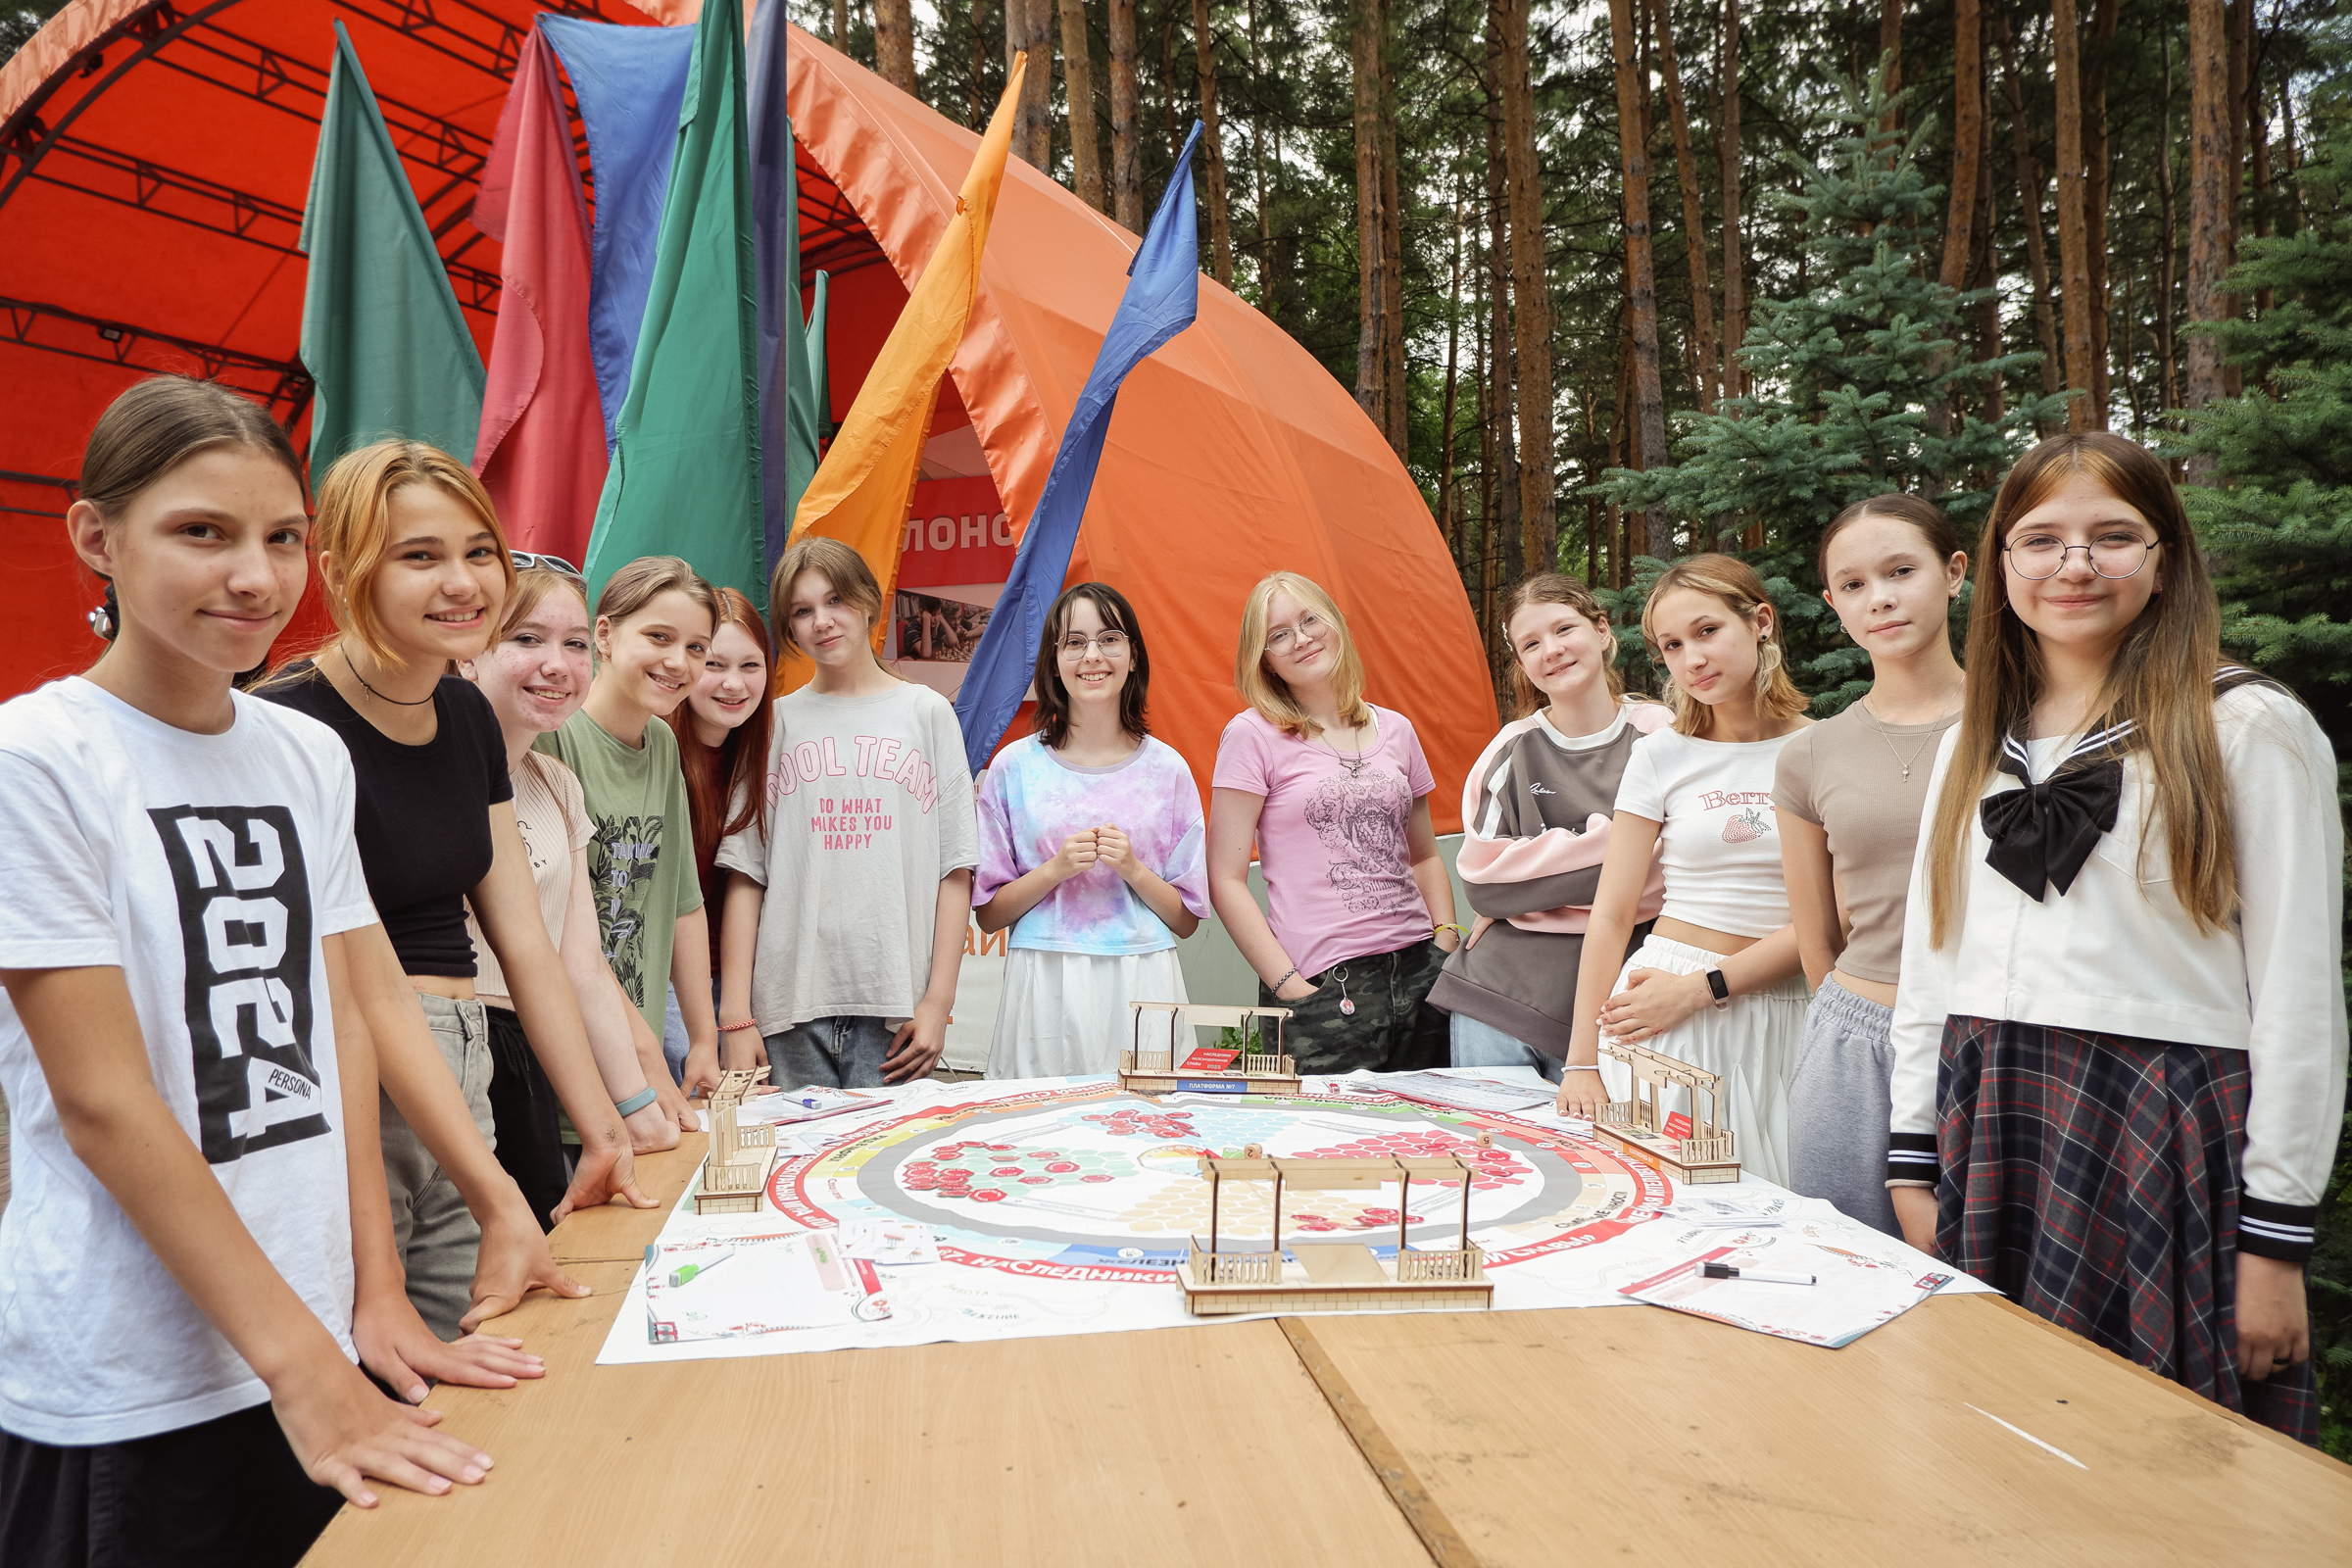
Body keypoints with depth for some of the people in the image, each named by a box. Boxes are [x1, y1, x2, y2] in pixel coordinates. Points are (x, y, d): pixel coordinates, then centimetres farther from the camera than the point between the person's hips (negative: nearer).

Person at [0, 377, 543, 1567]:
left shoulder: (310, 756, 5)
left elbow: (339, 1024, 5)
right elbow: (100, 1099, -16)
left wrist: (375, 1295, 0)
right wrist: (300, 1367, -18)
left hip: (315, 1340, 5)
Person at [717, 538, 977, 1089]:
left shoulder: (926, 713, 8)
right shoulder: (775, 723, 10)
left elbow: (955, 870, 3)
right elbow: (745, 876, 5)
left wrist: (938, 1002, -4)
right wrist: (735, 1015, -3)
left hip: (896, 1003, -1)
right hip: (788, 1003, 1)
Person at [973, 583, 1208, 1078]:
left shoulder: (1167, 769, 5)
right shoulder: (1015, 767, 4)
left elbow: (1187, 920, 7)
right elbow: (988, 915, 4)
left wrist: (1134, 870, -9)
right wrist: (1055, 870, -10)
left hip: (1142, 988, 1)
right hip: (1046, 992, 0)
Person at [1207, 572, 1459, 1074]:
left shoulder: (1396, 730, 13)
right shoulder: (1253, 735, -2)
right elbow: (1226, 881, -6)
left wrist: (1447, 941, 7)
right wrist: (1289, 985, -12)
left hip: (1419, 972, 5)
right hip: (1322, 988, -4)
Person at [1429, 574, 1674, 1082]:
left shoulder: (1658, 733, 1)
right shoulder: (1512, 748, 3)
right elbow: (1481, 878, -4)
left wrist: (1527, 892, -10)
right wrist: (1605, 839, -11)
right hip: (1501, 989, 1)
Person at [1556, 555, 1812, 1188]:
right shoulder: (1661, 758, 2)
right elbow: (1612, 915, 1)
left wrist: (1703, 987, -13)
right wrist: (1582, 1061, -3)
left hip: (1780, 1012, 0)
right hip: (1660, 1017, 0)